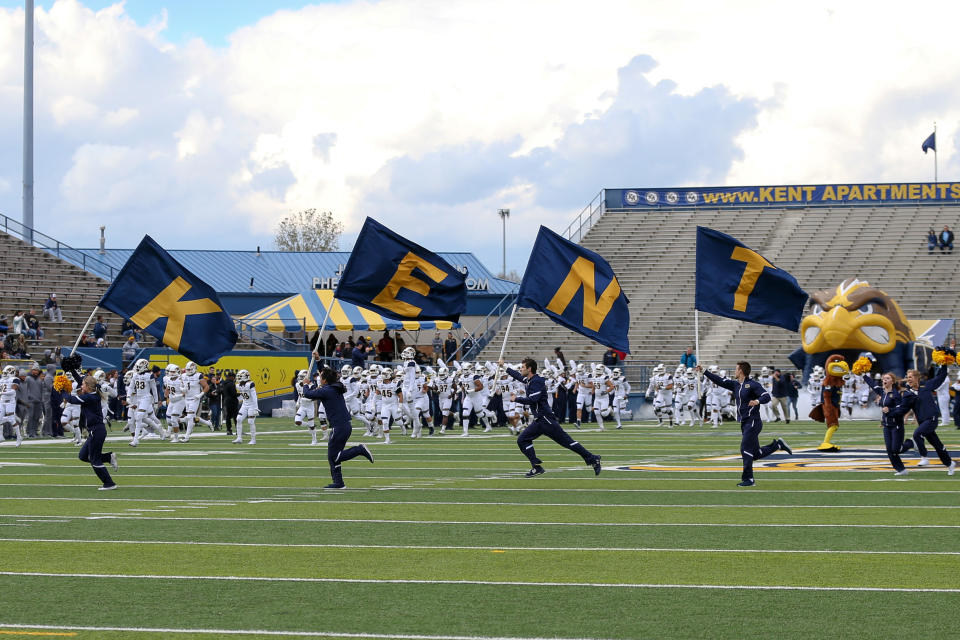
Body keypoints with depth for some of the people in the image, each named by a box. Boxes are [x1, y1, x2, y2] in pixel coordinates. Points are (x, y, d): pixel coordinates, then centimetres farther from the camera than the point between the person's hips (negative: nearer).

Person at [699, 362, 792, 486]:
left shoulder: (753, 384, -10)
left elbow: (767, 396, -18)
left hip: (753, 422, -9)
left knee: (745, 449, -14)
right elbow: (719, 381, 17)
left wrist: (758, 401, -38)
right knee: (756, 454, 11)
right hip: (744, 423, 9)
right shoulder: (735, 385, 14)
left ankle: (748, 479, -11)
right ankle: (778, 445, 27)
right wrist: (704, 371, 15)